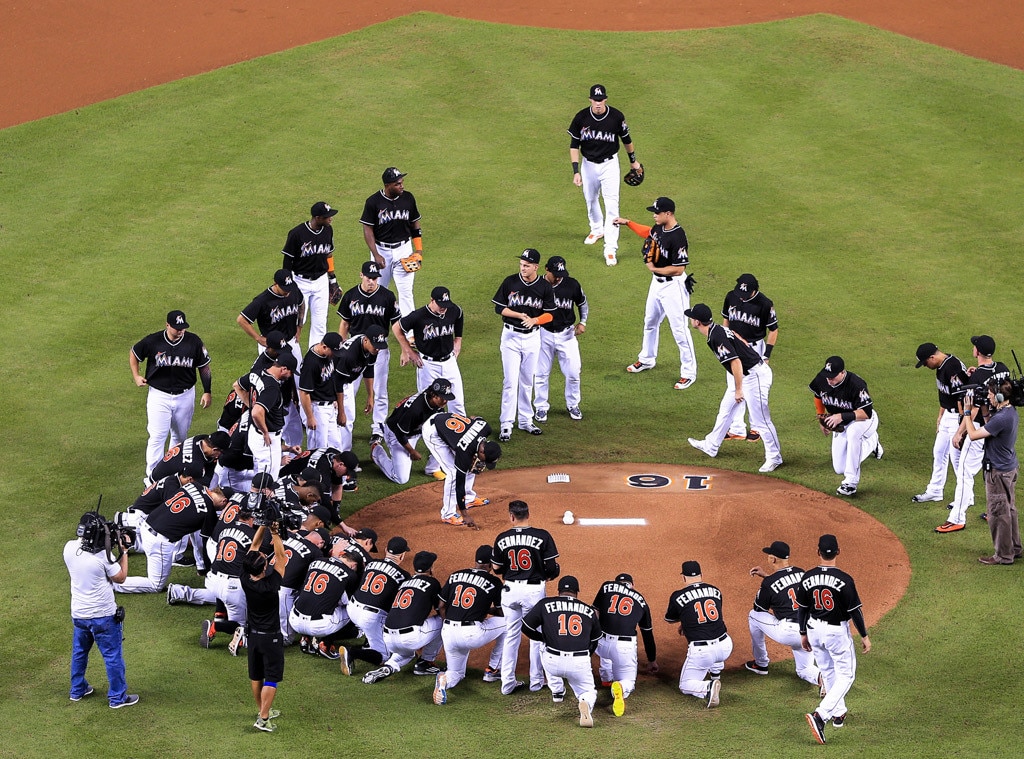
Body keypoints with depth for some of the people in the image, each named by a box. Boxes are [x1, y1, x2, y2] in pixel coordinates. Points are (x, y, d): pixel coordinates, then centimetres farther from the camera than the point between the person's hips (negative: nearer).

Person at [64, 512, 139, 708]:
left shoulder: (69, 548, -11)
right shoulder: (103, 556, -26)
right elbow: (120, 577, -11)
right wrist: (124, 551, -4)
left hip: (78, 615, 6)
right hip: (103, 616, -6)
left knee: (79, 652, 25)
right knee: (113, 656, 10)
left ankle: (77, 690, 39)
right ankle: (117, 697, 19)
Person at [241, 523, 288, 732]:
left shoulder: (245, 580, -14)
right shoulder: (270, 585, -28)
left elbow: (254, 546, -7)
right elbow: (280, 557, -20)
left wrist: (263, 525, -11)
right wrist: (275, 533, -20)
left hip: (252, 635, 6)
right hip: (271, 637, -6)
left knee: (256, 675, 18)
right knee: (272, 678, 0)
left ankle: (263, 710, 33)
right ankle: (263, 718, -5)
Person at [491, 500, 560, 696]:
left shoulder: (502, 538, -4)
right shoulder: (542, 536, -11)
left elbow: (497, 569, 4)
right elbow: (554, 567, -11)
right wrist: (547, 576, 11)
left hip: (510, 589, 2)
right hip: (534, 589, -2)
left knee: (511, 635, 14)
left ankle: (507, 683, 15)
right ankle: (536, 681, 18)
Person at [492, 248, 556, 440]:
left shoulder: (545, 287, -4)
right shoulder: (510, 282, -8)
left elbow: (550, 315, 0)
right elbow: (499, 308, -4)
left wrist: (534, 320, -20)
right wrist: (520, 315, -17)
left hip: (532, 337, 2)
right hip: (511, 336, -2)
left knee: (527, 381, 13)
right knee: (510, 381, -5)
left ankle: (526, 420, 24)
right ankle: (507, 424, -2)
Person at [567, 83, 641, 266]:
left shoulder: (616, 117, -14)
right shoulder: (581, 118, -13)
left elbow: (626, 139, 4)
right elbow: (574, 145, -5)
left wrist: (633, 161, 16)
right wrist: (576, 171, -12)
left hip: (609, 164, -2)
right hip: (588, 165, 2)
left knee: (612, 206, -9)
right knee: (591, 200, 21)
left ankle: (610, 249, -10)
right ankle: (597, 229, 50)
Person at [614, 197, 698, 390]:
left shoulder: (677, 237, -28)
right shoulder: (659, 228, -2)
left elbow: (679, 269, -28)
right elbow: (649, 233, 24)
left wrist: (654, 269, -19)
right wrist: (628, 223, 19)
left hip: (673, 286, -10)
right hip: (657, 283, 10)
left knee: (679, 329, -3)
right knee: (650, 323, 25)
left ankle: (689, 373, 7)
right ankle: (646, 360, 46)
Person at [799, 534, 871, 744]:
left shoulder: (807, 578, -8)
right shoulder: (844, 580, -20)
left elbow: (802, 609, 2)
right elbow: (855, 611, -14)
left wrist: (803, 634, 16)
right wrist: (864, 636, -3)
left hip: (814, 630, 5)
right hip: (837, 632, -4)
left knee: (828, 672, 23)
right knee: (845, 675, 6)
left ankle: (838, 713, 36)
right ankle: (820, 715, -12)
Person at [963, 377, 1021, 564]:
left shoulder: (1001, 419, -27)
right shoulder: (1012, 412, 3)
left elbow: (973, 435, -21)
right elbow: (990, 426, 16)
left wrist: (967, 412, -11)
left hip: (998, 471, -10)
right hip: (1010, 468, 10)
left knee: (998, 513, 1)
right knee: (1010, 509, 20)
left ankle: (1003, 555, 8)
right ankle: (1014, 548, 31)